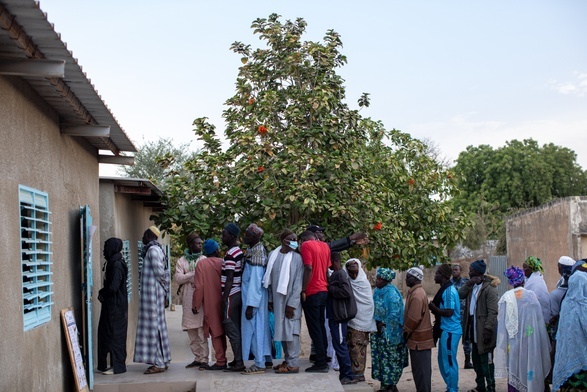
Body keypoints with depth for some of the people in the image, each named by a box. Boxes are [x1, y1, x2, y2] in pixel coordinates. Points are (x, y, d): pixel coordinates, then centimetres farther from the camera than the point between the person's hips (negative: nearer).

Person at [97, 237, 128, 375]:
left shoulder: (117, 265, -18)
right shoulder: (112, 263, 11)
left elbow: (113, 287, -23)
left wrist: (102, 293, -7)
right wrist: (103, 293, 3)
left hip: (116, 306, -10)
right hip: (111, 305, 10)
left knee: (115, 335, -3)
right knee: (106, 333, 14)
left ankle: (117, 366, 5)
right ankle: (115, 364, 20)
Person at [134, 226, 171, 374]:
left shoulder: (153, 249, -13)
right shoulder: (155, 249, 17)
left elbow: (159, 272, -17)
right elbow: (161, 272, 17)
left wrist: (163, 284, -1)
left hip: (152, 292, -10)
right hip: (152, 293, 10)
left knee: (153, 325, -8)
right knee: (158, 326, 11)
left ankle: (159, 363, -6)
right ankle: (162, 361, 16)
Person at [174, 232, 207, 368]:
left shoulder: (204, 259, 7)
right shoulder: (182, 261, 10)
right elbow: (178, 278, -2)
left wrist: (187, 279, -5)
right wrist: (195, 273, -8)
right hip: (187, 300, 3)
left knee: (201, 329, -8)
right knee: (191, 330, 6)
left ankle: (204, 358, -5)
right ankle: (198, 358, 15)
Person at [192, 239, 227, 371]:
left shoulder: (201, 264, -9)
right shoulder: (222, 263, -1)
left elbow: (199, 286, -11)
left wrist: (195, 305, -2)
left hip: (210, 304, -3)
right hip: (222, 302, 3)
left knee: (215, 332, 0)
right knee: (221, 330, 13)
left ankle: (221, 361, -2)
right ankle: (222, 358, 17)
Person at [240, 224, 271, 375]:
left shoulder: (255, 256, -18)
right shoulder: (254, 252, 10)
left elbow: (255, 283, -21)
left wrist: (250, 305, -21)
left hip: (253, 299, -9)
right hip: (258, 299, 9)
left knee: (255, 328, -4)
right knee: (260, 327, 13)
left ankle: (259, 364, 1)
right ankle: (265, 360, 20)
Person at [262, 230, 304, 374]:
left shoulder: (297, 258, -7)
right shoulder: (273, 255, 6)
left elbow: (298, 283, -9)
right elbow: (269, 279, 10)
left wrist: (291, 304, -13)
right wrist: (270, 299, 7)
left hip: (290, 301, -5)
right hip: (277, 300, 5)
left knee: (290, 330, -4)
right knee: (281, 330, 11)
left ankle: (293, 364, 2)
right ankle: (287, 360, 22)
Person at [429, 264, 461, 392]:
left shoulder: (449, 290, -17)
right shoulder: (446, 289, 12)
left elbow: (449, 312, -22)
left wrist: (432, 307, -12)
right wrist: (434, 307, 6)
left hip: (450, 331, -10)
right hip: (446, 330, 10)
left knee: (449, 362, -1)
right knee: (444, 361, 17)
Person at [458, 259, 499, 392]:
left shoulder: (489, 288, -16)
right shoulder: (472, 286, 10)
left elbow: (492, 312, -20)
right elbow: (460, 294, 1)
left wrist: (488, 329, -24)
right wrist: (469, 283, -8)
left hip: (483, 330, -9)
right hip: (474, 330, 9)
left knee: (486, 361, -1)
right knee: (476, 360, 18)